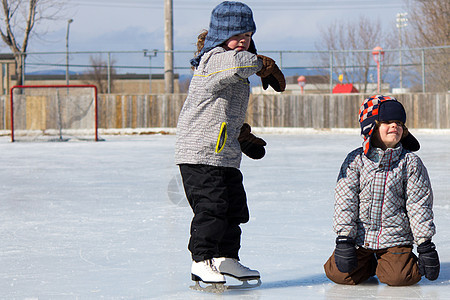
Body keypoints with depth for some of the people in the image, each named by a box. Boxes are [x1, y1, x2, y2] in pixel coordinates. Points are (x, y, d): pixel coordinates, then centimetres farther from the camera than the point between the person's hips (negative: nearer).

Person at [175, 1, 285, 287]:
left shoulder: (238, 76, 18)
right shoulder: (214, 59, -14)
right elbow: (238, 63, -36)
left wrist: (244, 136, 23)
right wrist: (264, 65, -19)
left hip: (227, 155, 10)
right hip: (199, 153, -10)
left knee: (235, 207, 13)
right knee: (211, 207, -12)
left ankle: (226, 258, 24)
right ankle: (202, 261, -3)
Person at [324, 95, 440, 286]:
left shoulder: (410, 162, 0)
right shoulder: (355, 160, -1)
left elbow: (419, 204, 1)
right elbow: (345, 200, -3)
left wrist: (425, 244, -2)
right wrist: (344, 239, -10)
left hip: (395, 238, -1)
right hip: (360, 238, 1)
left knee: (398, 277, -22)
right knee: (339, 274, -11)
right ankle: (368, 264, 21)